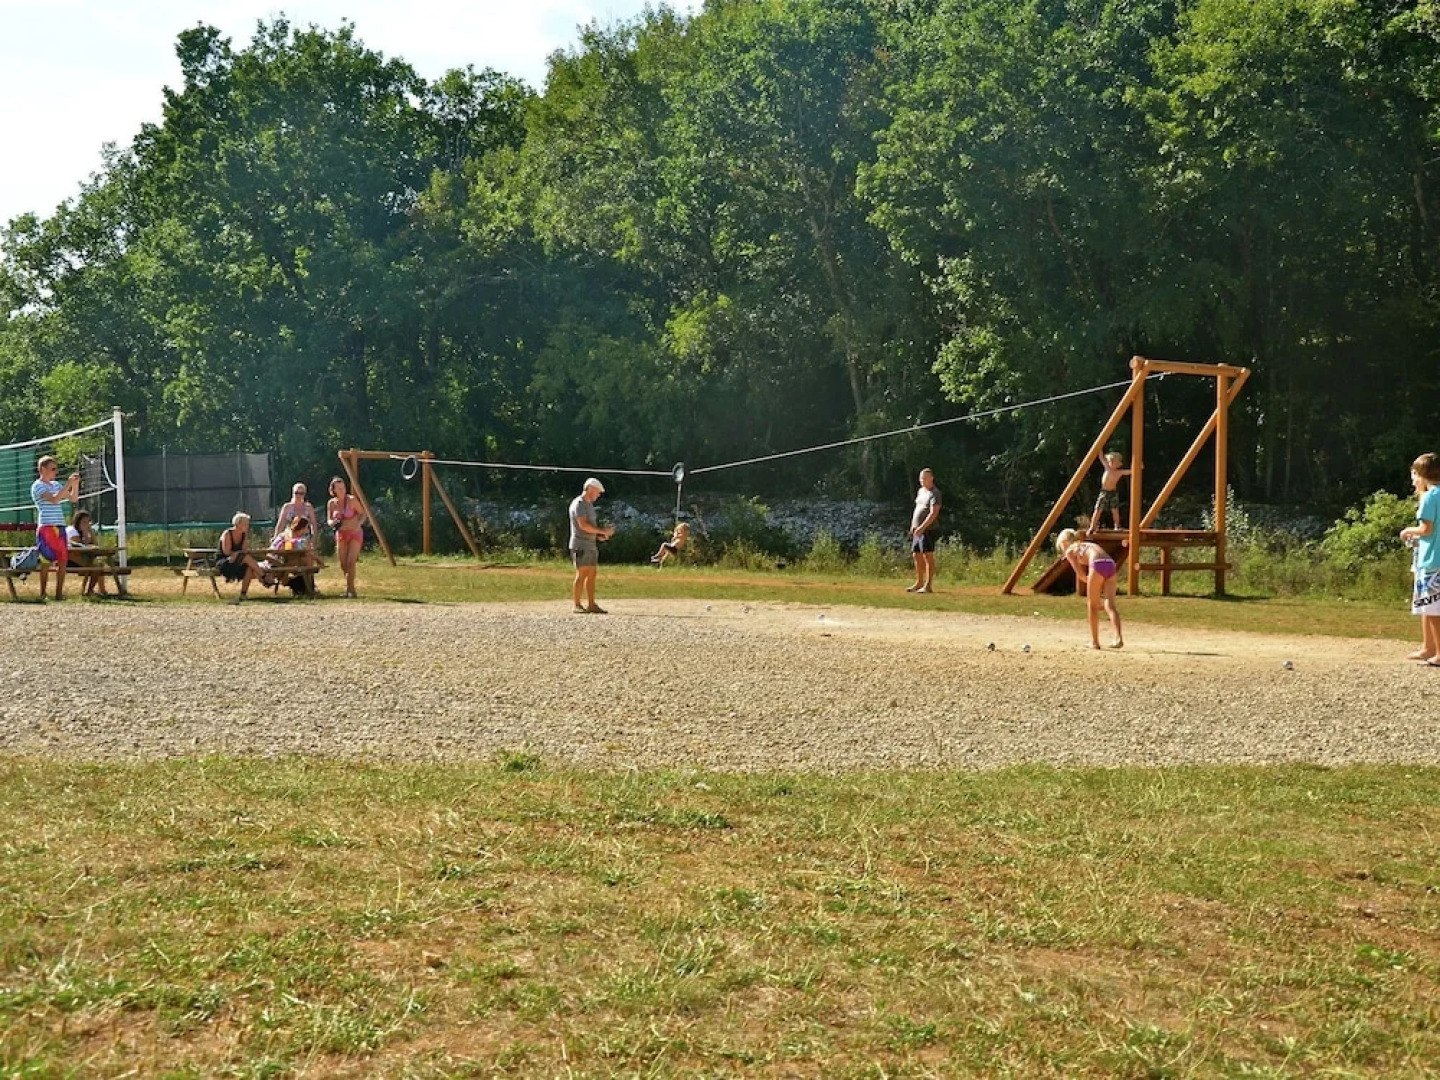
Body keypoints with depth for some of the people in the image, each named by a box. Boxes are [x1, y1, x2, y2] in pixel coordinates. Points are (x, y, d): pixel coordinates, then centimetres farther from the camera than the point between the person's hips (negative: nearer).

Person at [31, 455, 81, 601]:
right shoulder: (37, 486, -4)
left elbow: (73, 498, 16)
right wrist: (68, 483, -19)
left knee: (63, 560, 1)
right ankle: (42, 593, -1)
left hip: (60, 527, 7)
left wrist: (76, 484, 1)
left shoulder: (56, 485, 18)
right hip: (46, 527, -7)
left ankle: (59, 593, 6)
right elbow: (54, 499, -18)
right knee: (46, 561, -6)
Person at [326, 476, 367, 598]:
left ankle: (350, 589, -7)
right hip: (341, 535, 4)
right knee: (343, 564, 5)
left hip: (355, 534, -4)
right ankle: (349, 587, 25)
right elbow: (329, 520, 9)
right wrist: (333, 522, -14)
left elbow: (363, 513, -5)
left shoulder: (352, 500, -13)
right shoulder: (331, 503, -1)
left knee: (350, 562, -17)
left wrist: (359, 524, -24)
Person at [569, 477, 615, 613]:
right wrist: (602, 531, -20)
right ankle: (577, 606, -9)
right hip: (581, 545, -10)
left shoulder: (589, 505, 21)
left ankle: (591, 605, 9)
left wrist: (599, 535, 10)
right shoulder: (578, 503, -11)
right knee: (581, 575, -10)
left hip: (591, 545, 10)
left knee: (592, 575, 7)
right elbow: (583, 525, -21)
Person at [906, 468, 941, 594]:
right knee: (917, 556, 12)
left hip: (927, 529, -9)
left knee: (928, 556, -8)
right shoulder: (920, 491, 16)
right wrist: (912, 526, 17)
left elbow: (933, 513, -19)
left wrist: (922, 527, -24)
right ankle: (919, 583, 22)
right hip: (916, 530, 9)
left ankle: (929, 585, -8)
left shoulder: (934, 493, -11)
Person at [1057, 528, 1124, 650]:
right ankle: (1118, 638, -18)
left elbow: (1081, 575, 11)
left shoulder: (1070, 551, 19)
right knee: (1109, 604, -1)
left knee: (1093, 606, 8)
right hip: (1111, 565, 5)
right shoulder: (1089, 545, 37)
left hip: (1098, 565, -5)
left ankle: (1095, 642, 12)